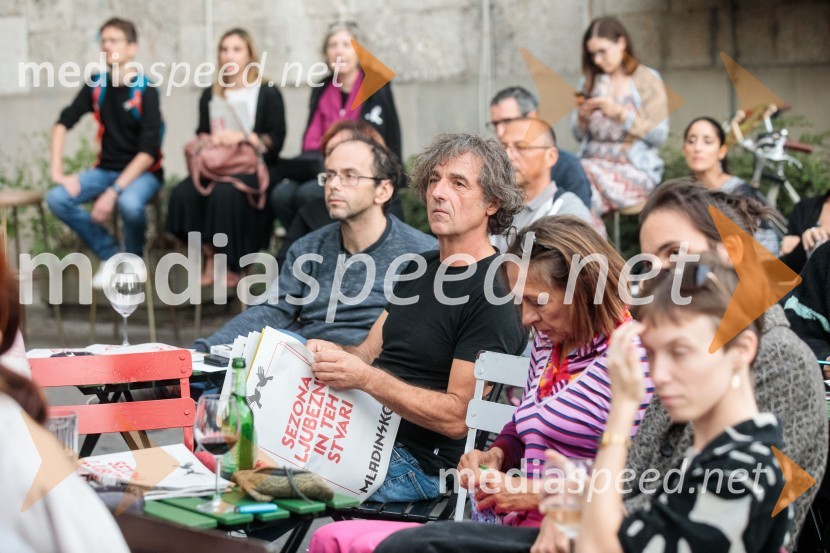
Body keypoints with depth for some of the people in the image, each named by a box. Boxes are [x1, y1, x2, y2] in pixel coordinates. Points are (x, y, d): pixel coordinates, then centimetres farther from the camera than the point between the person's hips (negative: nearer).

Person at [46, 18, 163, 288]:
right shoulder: (96, 85, 1)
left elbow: (148, 152, -20)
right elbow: (63, 123, 5)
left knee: (129, 203, -38)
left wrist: (113, 192, -27)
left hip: (143, 172, -5)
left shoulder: (145, 91, -15)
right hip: (105, 169, 6)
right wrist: (57, 172, -9)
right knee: (57, 198, -18)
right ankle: (110, 255, 0)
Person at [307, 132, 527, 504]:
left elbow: (458, 417, -17)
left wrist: (366, 379, -24)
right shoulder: (419, 269, 17)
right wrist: (332, 354, -6)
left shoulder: (495, 295, -12)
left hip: (419, 464, -8)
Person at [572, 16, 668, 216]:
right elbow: (579, 135, 20)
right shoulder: (591, 81, 17)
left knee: (587, 176, -34)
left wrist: (621, 113, -13)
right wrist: (582, 116, -2)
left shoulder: (648, 80, 4)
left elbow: (659, 135, -5)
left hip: (634, 169, -4)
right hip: (593, 161, 4)